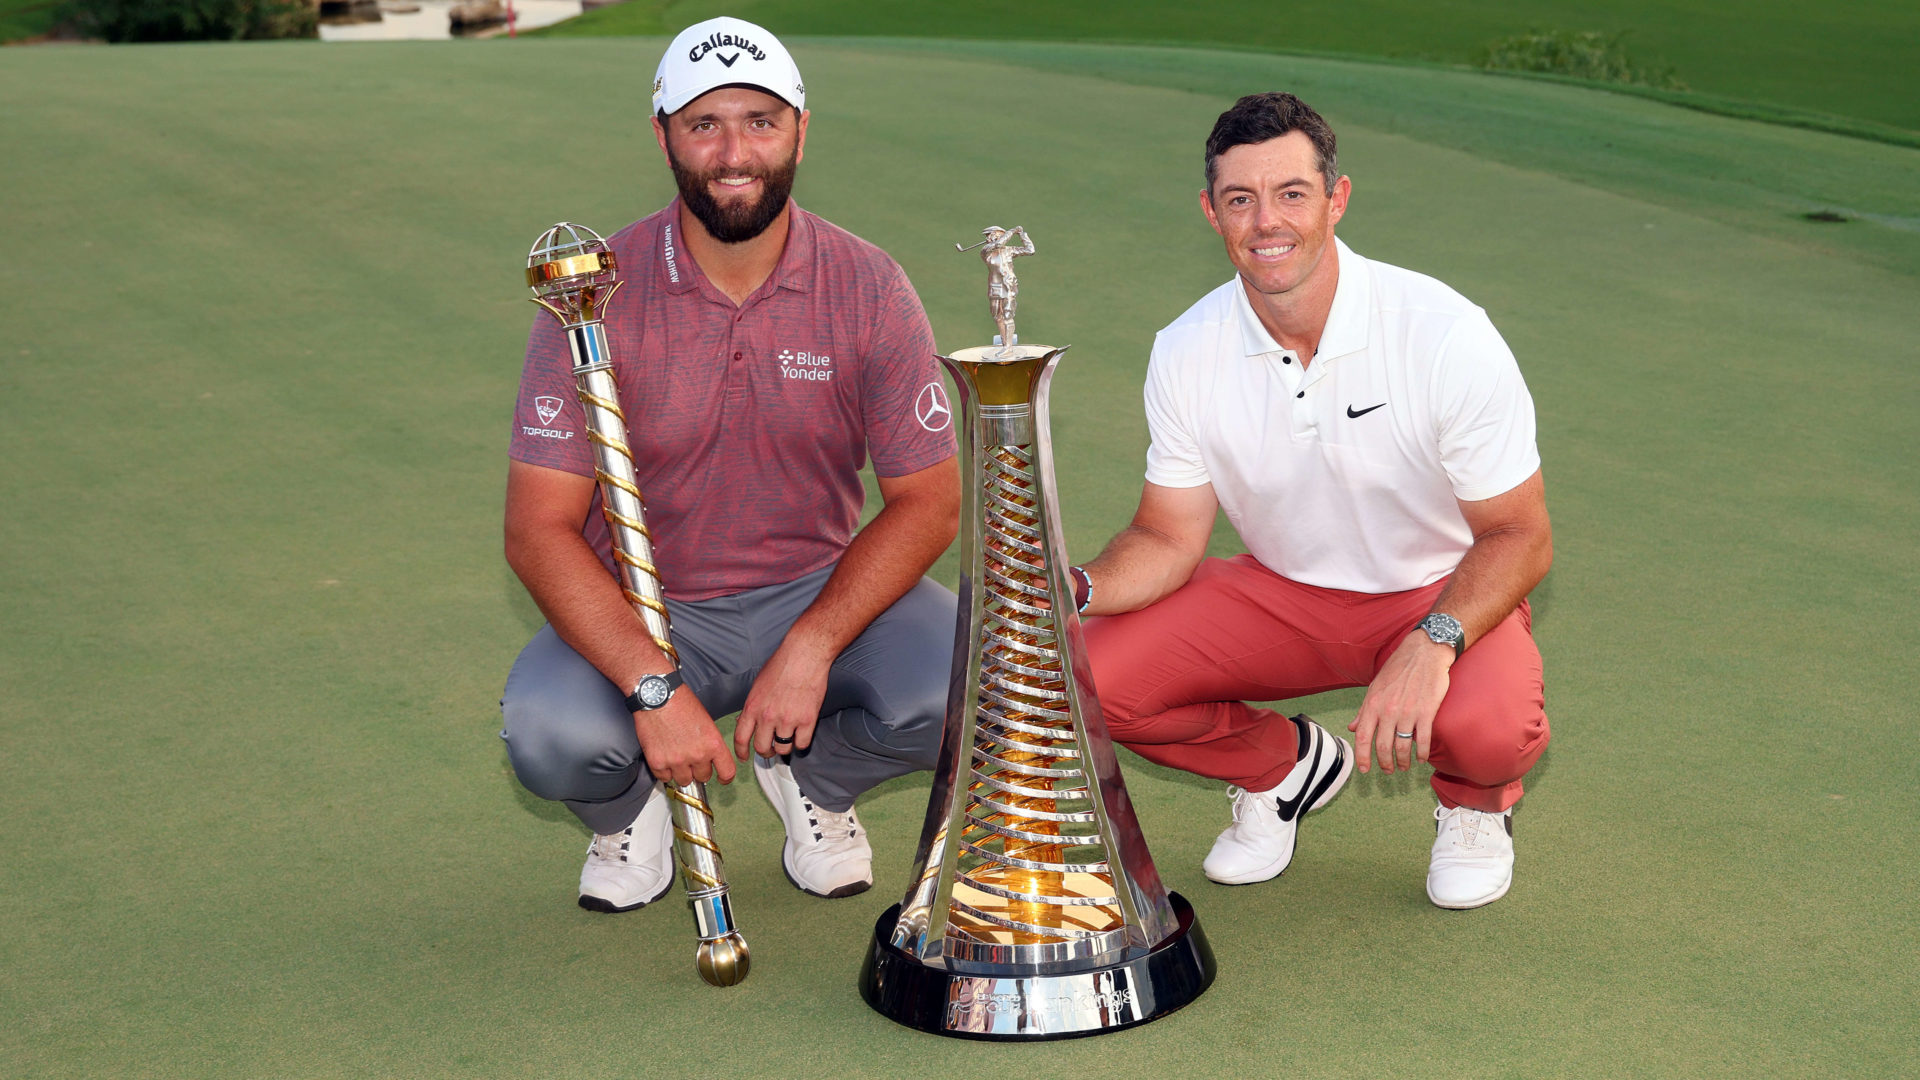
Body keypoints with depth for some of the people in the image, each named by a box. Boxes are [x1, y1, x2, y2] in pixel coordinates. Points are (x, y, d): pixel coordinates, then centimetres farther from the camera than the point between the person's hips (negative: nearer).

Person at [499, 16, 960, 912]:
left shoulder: (867, 288, -9)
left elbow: (928, 501, -8)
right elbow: (538, 530, -16)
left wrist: (811, 648, -22)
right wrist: (656, 688, -29)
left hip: (821, 592, 1)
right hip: (641, 612, -1)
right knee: (548, 735, -30)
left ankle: (812, 778, 10)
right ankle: (633, 808, 10)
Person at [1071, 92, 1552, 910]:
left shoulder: (1446, 335, -22)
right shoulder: (1186, 353, -12)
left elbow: (1520, 536, -17)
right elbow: (1169, 538, -4)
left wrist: (1433, 643, -35)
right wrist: (1076, 590, -26)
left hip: (1447, 595, -3)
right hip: (1283, 592, 4)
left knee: (1486, 725, -37)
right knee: (1084, 676, -17)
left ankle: (1475, 800, 6)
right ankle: (1284, 764, 13)